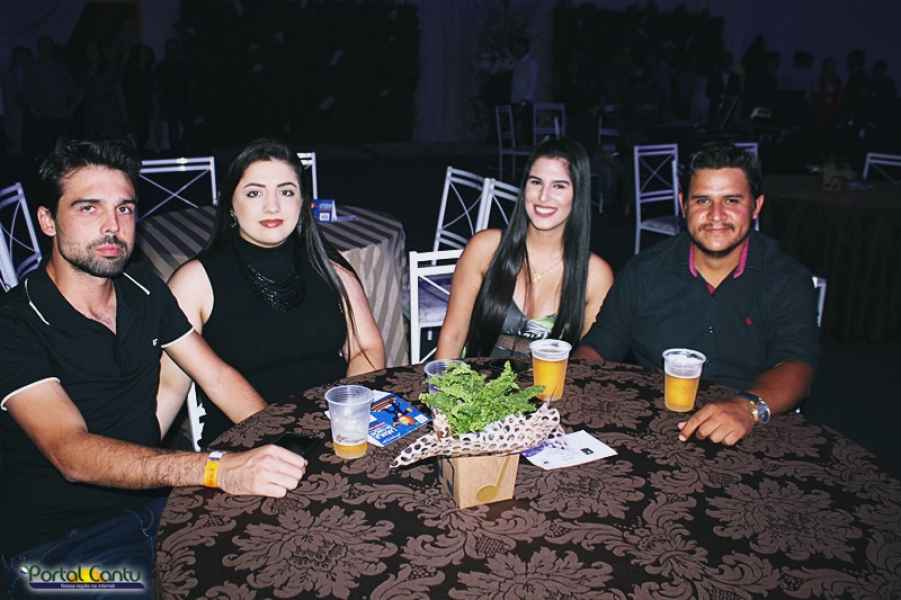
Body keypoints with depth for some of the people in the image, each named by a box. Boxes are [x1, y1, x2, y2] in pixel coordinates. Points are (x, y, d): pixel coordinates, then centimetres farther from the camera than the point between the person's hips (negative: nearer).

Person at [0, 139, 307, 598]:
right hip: (60, 537, -5)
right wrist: (219, 470, -40)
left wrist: (281, 450, -10)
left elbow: (219, 378, 7)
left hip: (154, 497, 5)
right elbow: (71, 454, -27)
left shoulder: (146, 293, 5)